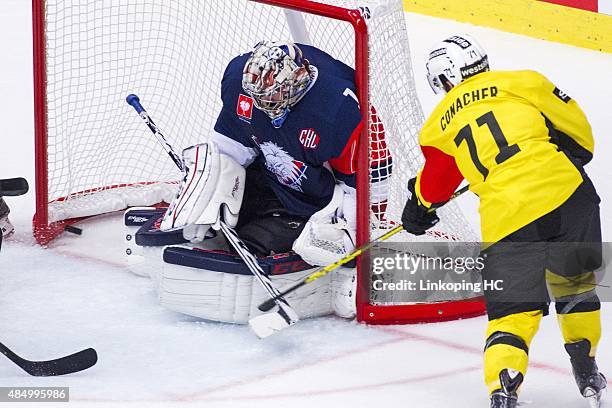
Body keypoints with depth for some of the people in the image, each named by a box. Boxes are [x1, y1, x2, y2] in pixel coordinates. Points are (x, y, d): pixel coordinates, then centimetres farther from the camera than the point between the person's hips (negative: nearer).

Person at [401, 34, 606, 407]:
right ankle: (585, 370, 28)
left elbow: (433, 185, 29)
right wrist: (577, 155, 34)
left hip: (505, 217, 0)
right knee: (575, 284, 22)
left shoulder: (440, 125, 16)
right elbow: (575, 124, 14)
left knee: (513, 310, 6)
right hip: (564, 190, 1)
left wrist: (419, 210, 49)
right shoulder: (522, 82, 13)